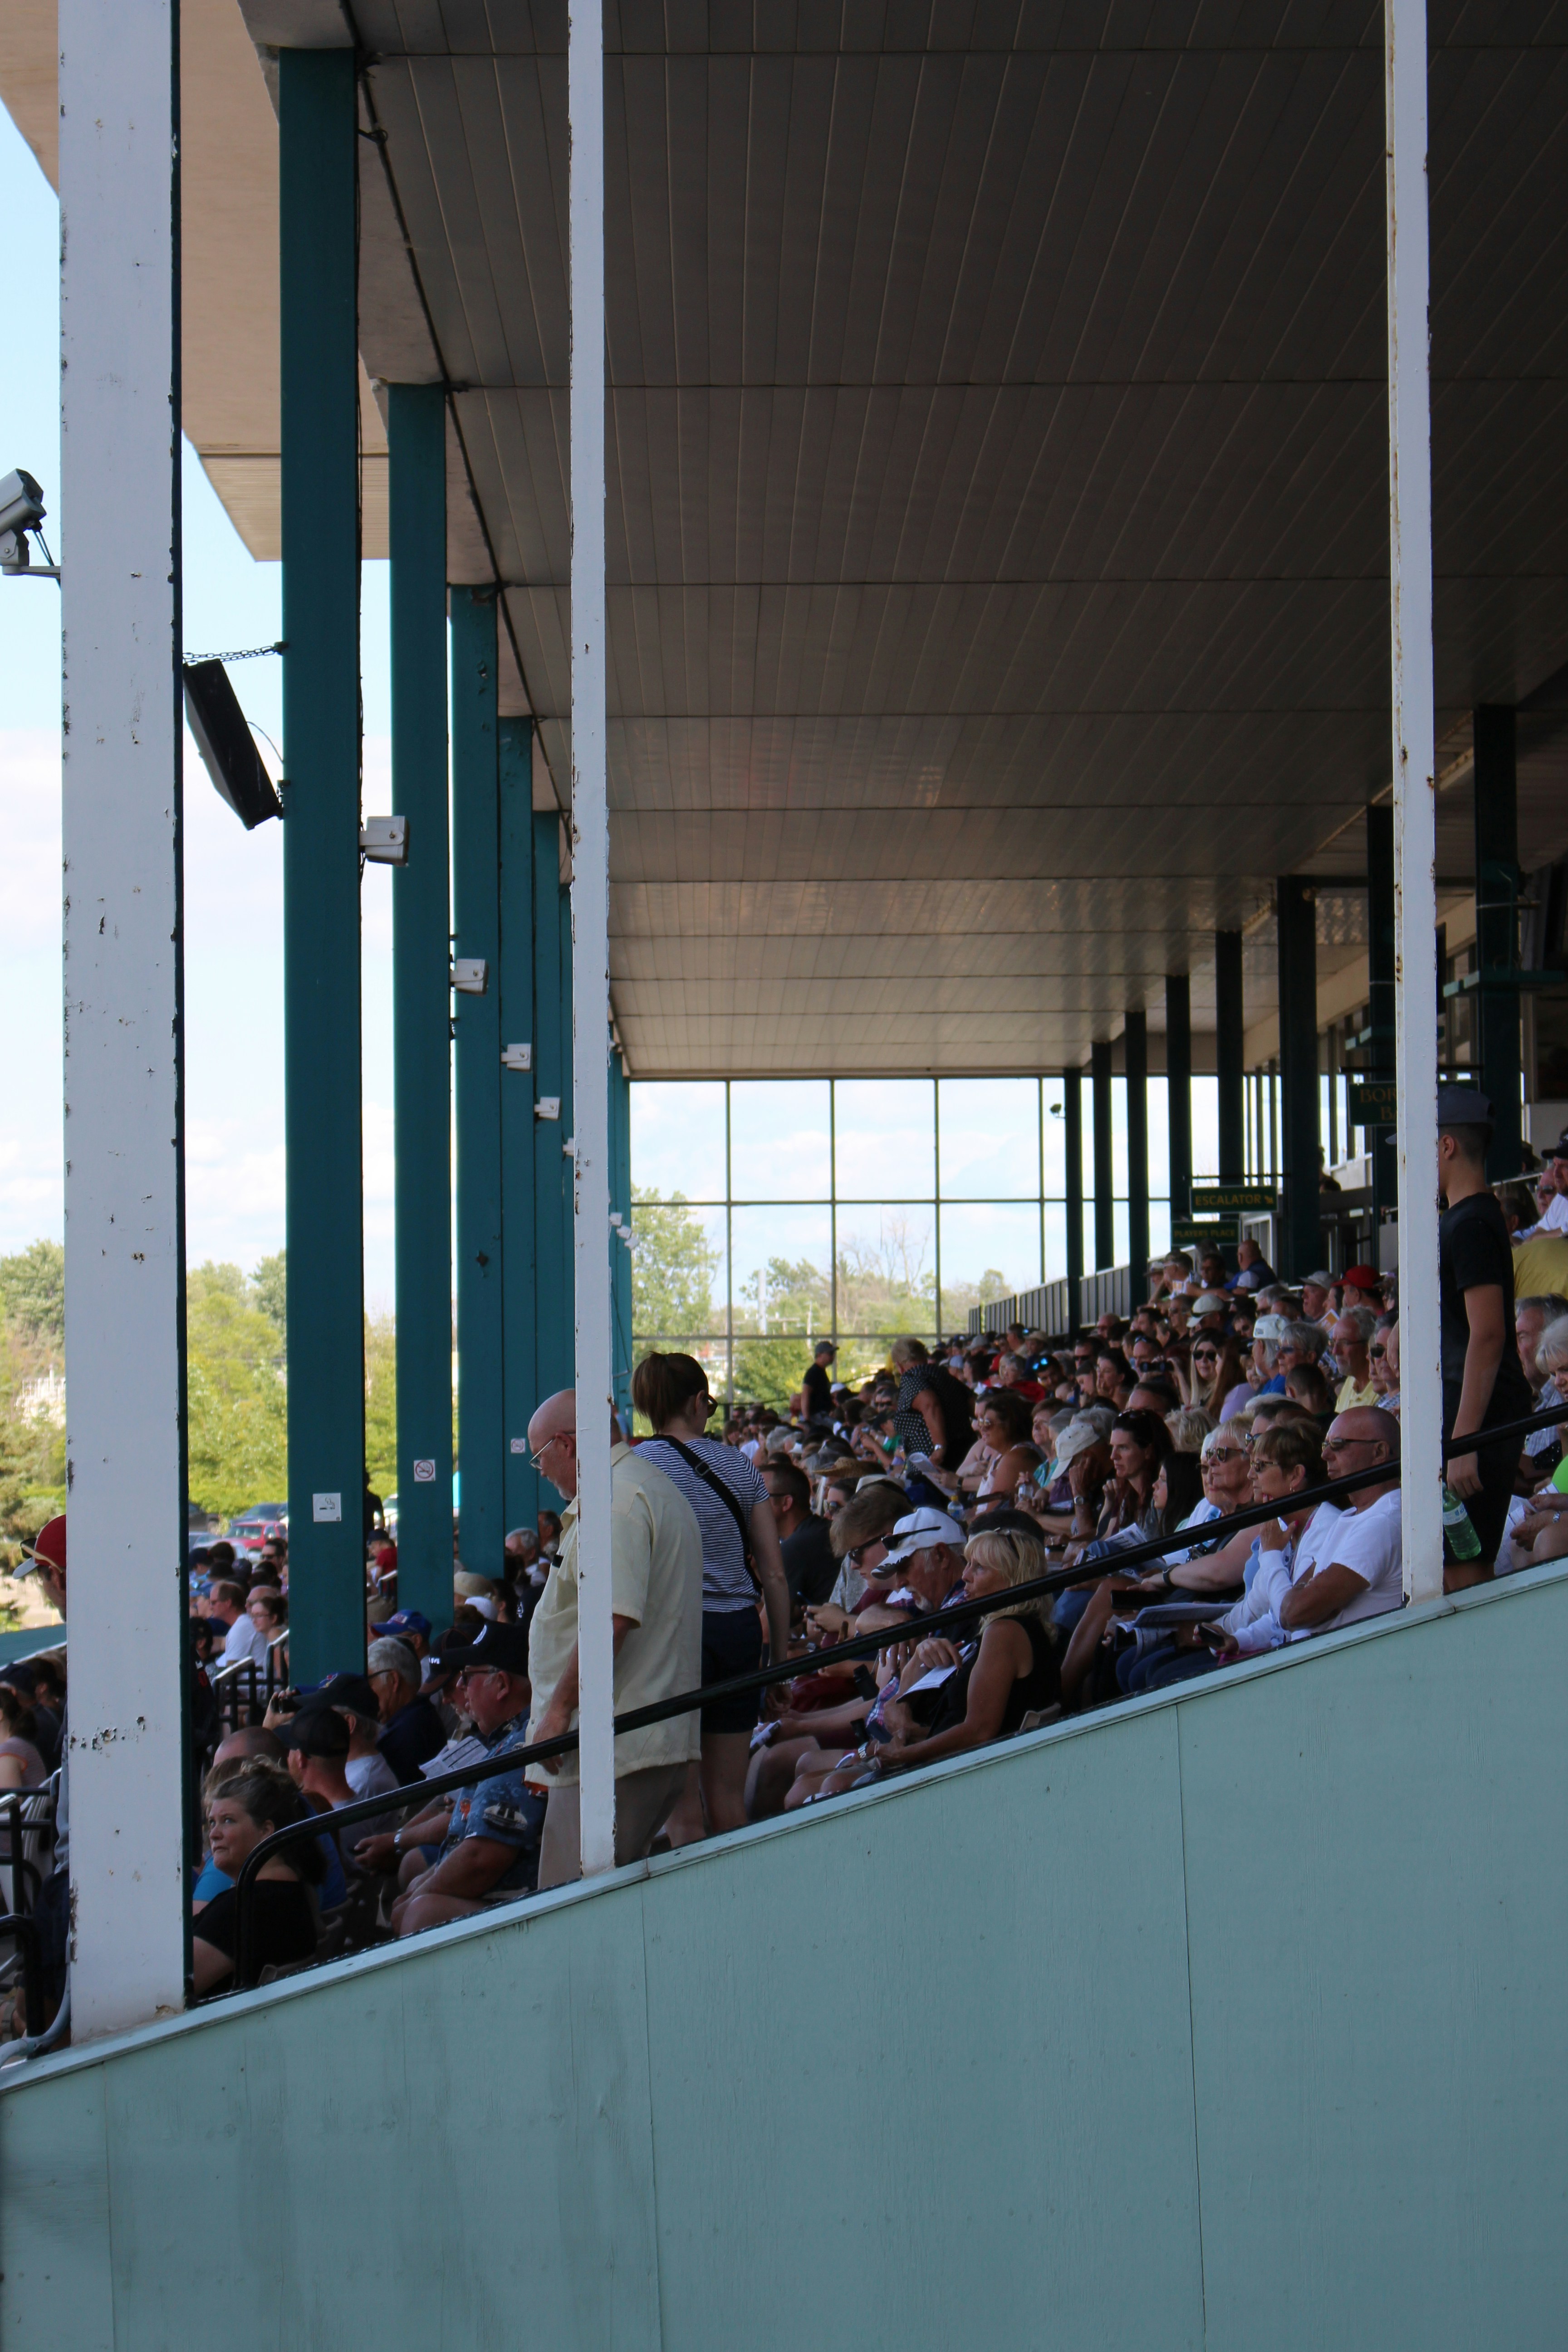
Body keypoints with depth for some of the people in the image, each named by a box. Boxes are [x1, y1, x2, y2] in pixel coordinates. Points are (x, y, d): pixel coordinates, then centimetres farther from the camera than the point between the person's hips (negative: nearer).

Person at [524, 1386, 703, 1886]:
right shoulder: (658, 1488, 21)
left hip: (613, 1748, -11)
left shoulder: (615, 1502, -14)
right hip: (662, 1742, 11)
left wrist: (560, 1708, -19)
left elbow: (611, 1619, -25)